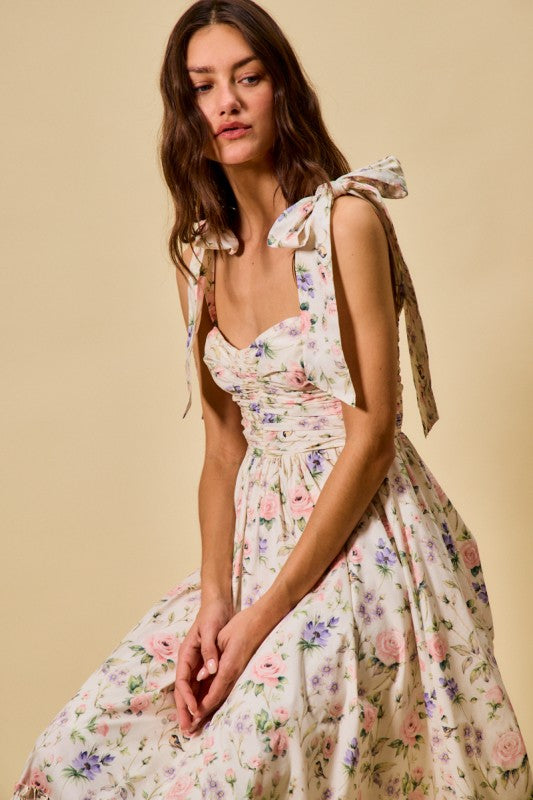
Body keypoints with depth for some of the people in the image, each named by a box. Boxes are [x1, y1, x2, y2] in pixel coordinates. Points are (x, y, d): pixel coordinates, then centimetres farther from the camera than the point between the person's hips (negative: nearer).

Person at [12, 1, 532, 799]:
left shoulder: (345, 219, -11)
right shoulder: (201, 259, 9)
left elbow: (372, 434, -15)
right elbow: (225, 448, 10)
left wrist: (264, 616, -16)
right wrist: (214, 598, -6)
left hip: (363, 543, -6)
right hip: (260, 540, 6)